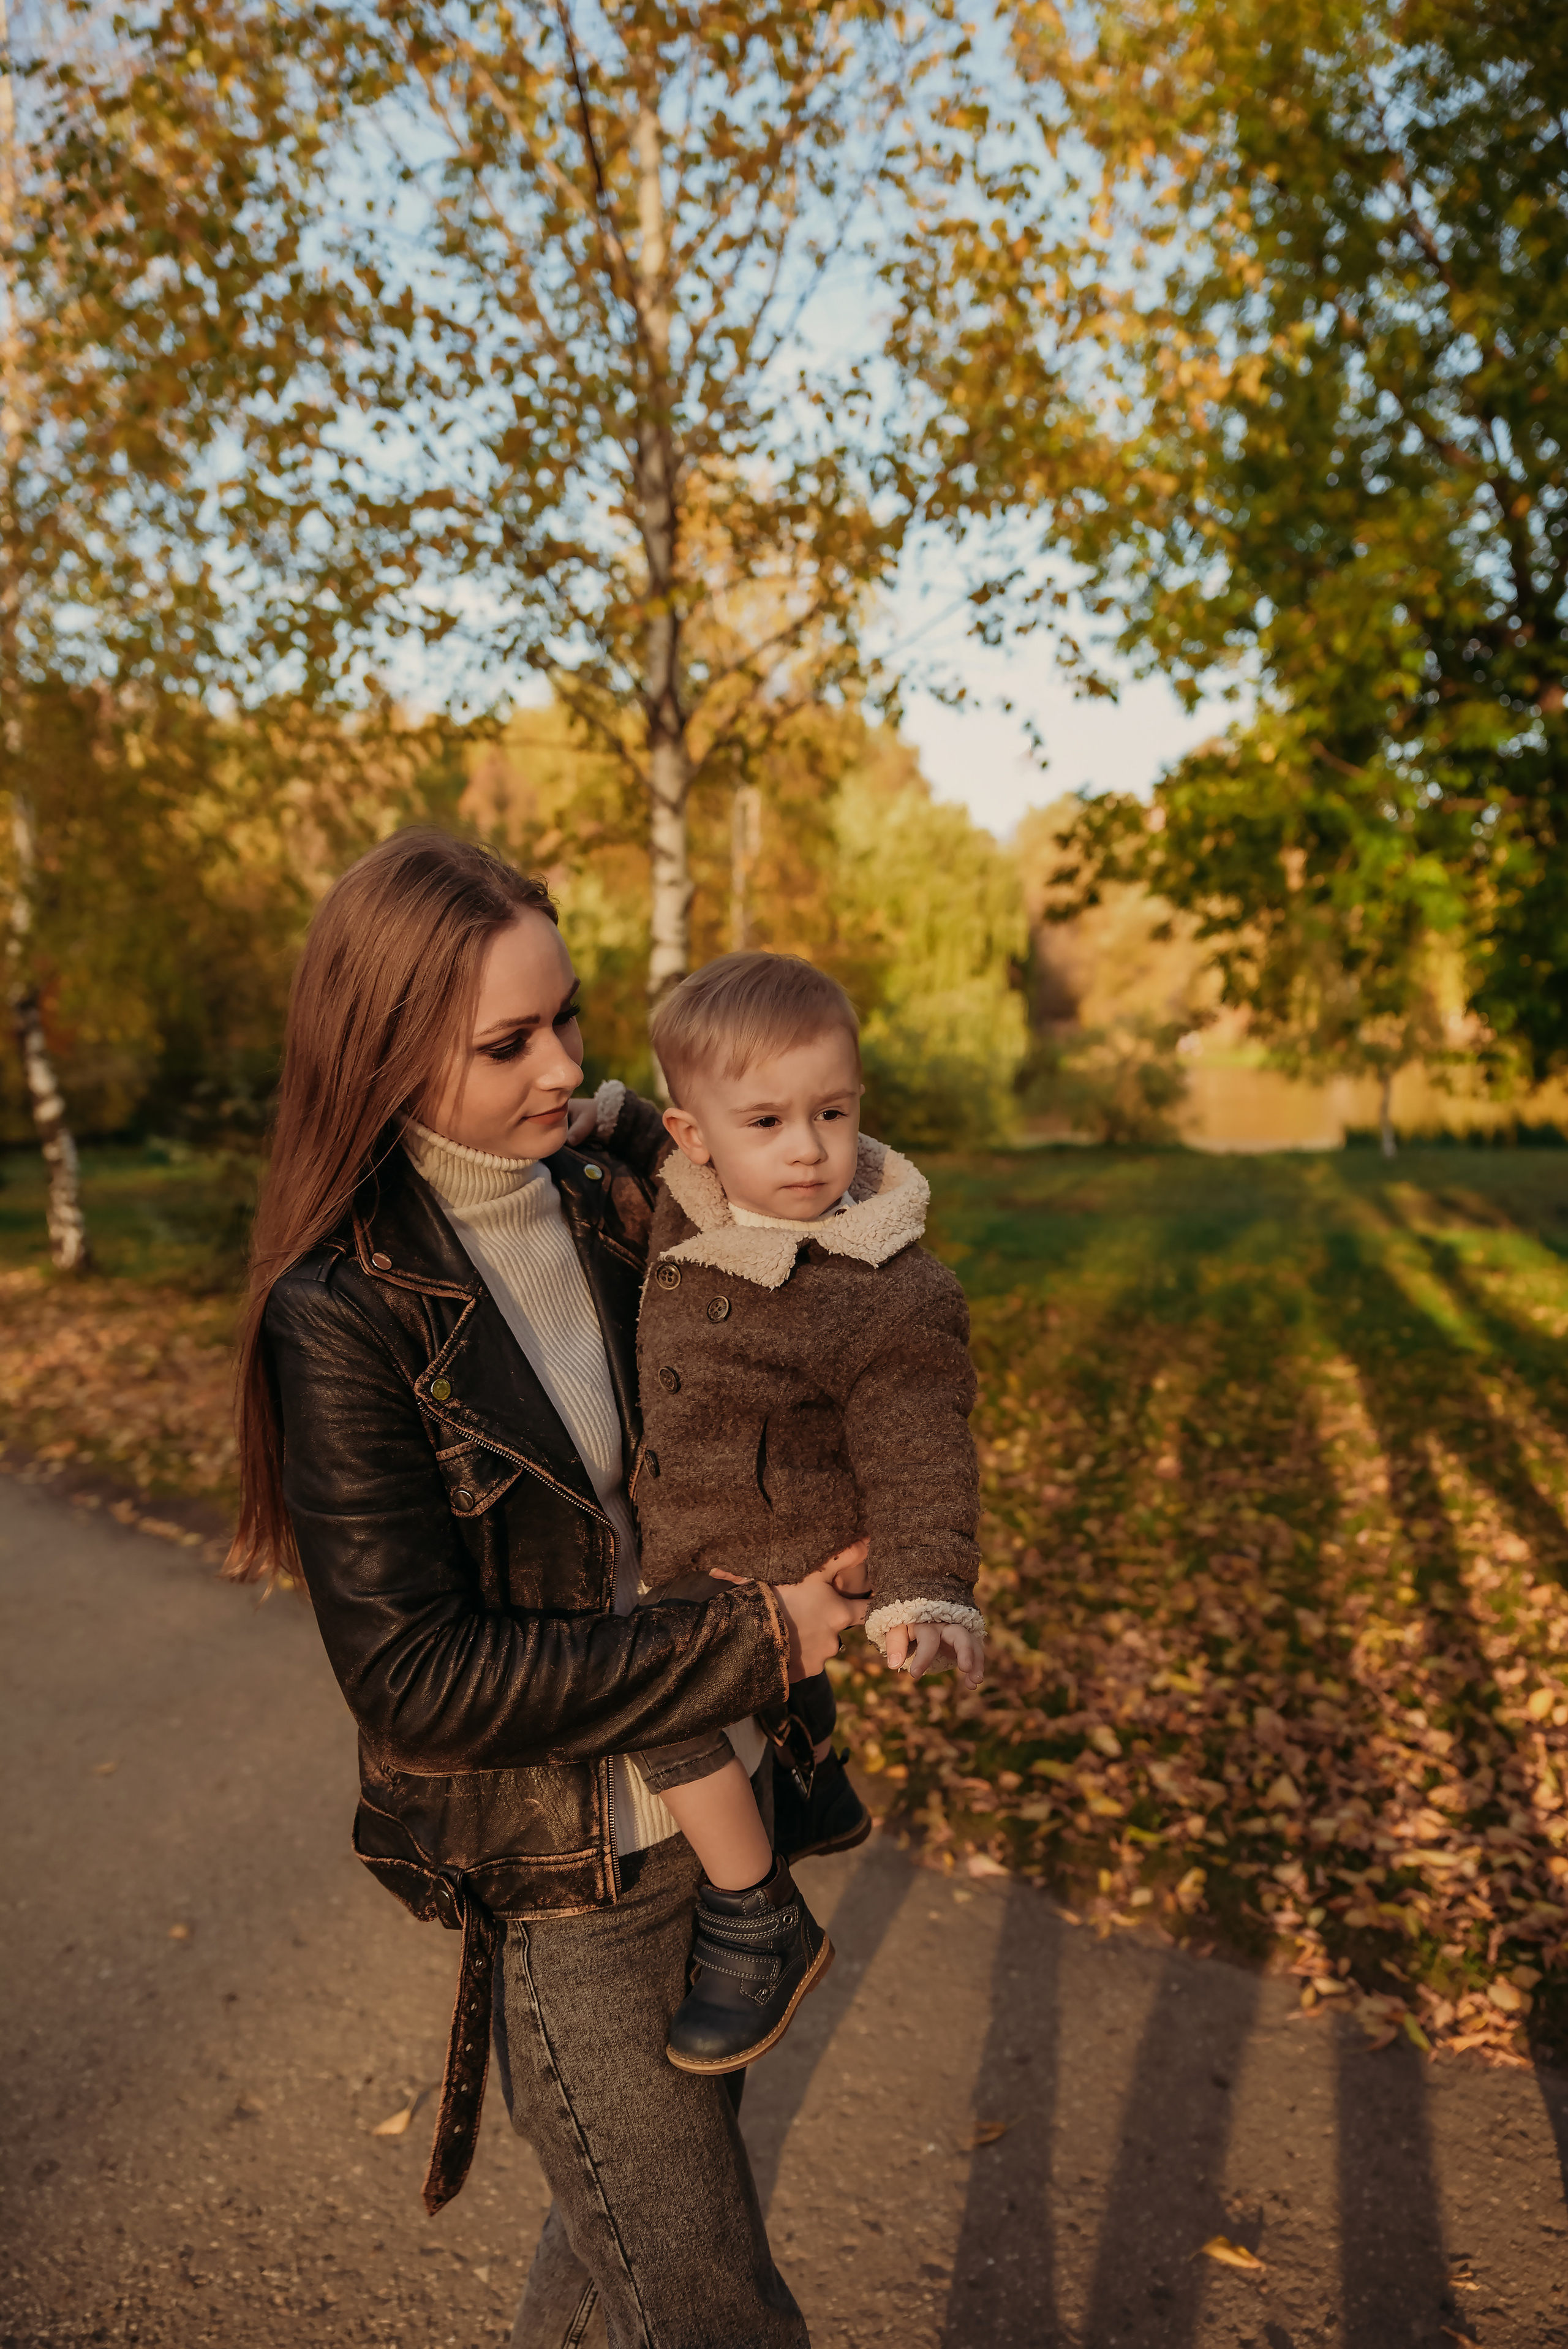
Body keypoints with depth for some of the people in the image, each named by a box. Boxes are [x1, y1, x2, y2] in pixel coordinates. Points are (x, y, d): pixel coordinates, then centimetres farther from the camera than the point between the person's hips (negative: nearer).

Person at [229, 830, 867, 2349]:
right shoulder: (343, 1318, -22)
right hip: (560, 1884, -6)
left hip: (714, 1809, 7)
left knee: (665, 2173, 28)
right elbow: (418, 1679, -23)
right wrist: (754, 1644, -23)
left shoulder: (610, 1206, -3)